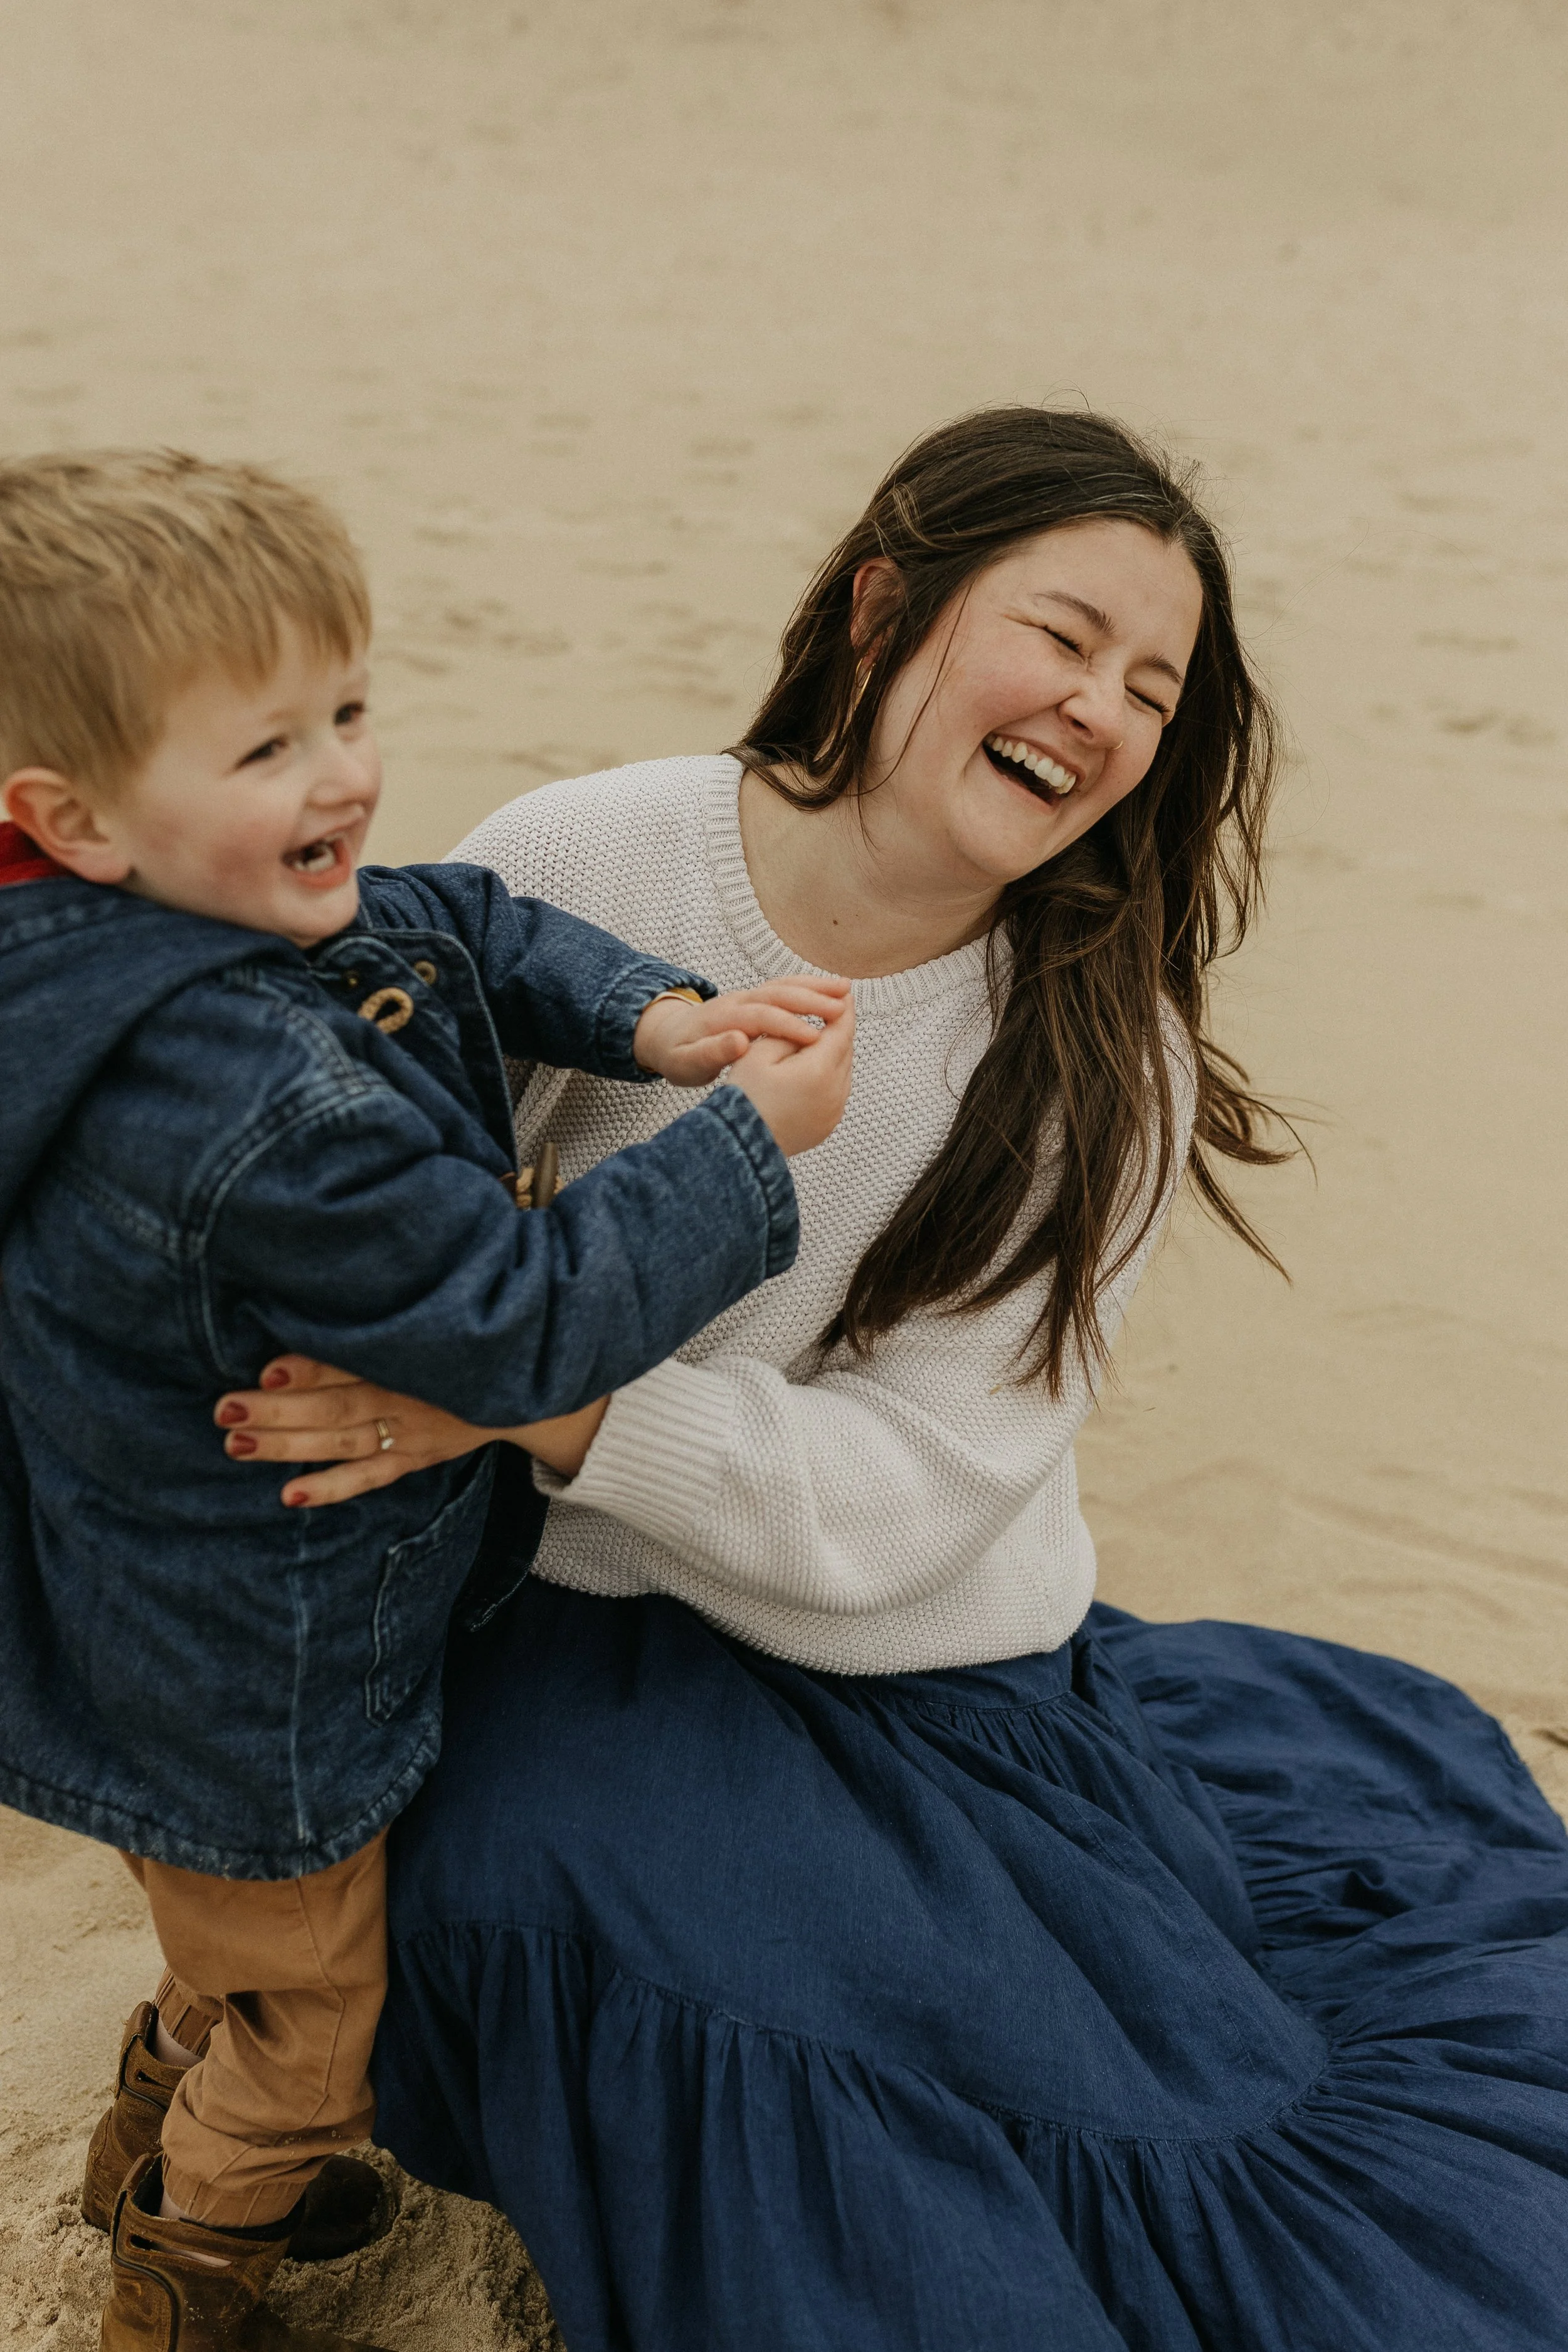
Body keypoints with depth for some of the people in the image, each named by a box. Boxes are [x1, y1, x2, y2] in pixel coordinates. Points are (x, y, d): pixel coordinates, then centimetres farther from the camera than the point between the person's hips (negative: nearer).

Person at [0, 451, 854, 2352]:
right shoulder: (270, 1116, -40)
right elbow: (523, 1323, -32)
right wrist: (749, 1138, -23)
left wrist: (660, 1021, -13)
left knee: (241, 1957, 36)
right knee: (303, 2023, 20)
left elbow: (474, 934, 4)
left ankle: (153, 2151, 62)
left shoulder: (229, 926, -9)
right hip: (253, 1713, -9)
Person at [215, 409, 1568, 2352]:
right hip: (590, 1645, 0)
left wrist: (538, 1395, -30)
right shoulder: (574, 874, -11)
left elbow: (898, 1491, -17)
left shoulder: (1106, 1074, -9)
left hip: (939, 1692, 0)